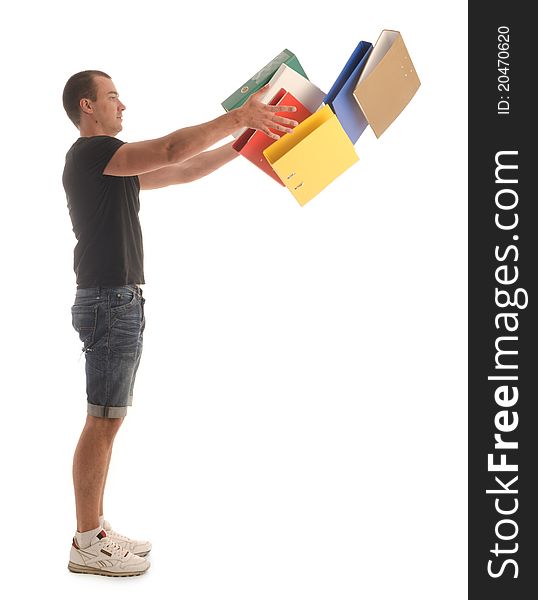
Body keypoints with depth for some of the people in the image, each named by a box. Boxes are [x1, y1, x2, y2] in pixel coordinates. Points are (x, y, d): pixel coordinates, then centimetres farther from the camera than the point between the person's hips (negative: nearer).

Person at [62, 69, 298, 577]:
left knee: (106, 420, 12)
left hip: (119, 301, 10)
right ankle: (86, 545, 2)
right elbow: (172, 150, -22)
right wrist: (238, 116, -18)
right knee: (103, 421, -6)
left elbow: (184, 172, 21)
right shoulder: (90, 152, -10)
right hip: (110, 301, -10)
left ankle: (94, 530, 20)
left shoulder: (112, 165, 21)